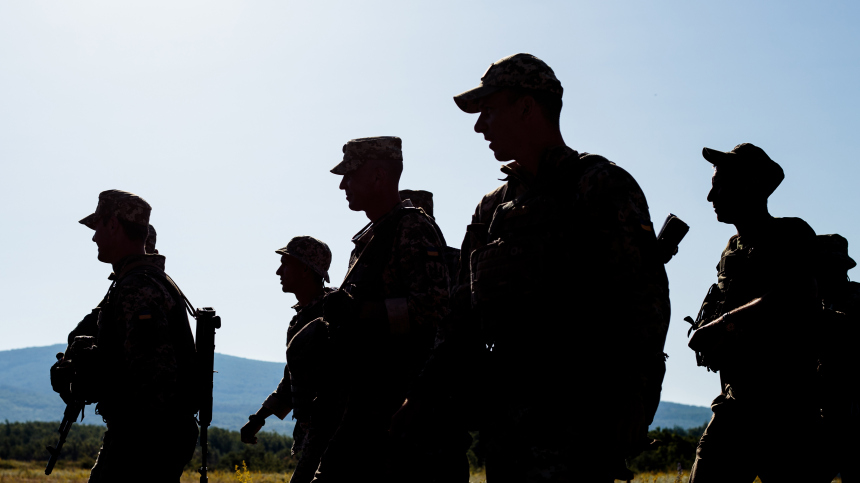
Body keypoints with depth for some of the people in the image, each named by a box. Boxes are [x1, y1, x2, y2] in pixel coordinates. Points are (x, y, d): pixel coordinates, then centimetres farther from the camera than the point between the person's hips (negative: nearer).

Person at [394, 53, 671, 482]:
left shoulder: (601, 186, -2)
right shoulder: (494, 206, 20)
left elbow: (644, 303, -10)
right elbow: (464, 312, 22)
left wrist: (632, 408, -18)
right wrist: (424, 394, 15)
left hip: (571, 416, -7)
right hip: (502, 421, 7)